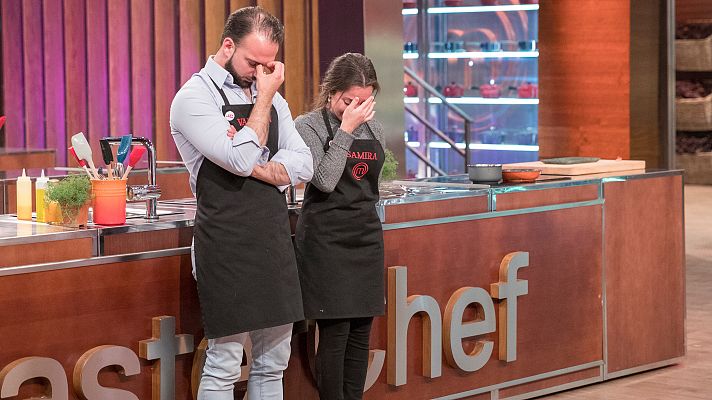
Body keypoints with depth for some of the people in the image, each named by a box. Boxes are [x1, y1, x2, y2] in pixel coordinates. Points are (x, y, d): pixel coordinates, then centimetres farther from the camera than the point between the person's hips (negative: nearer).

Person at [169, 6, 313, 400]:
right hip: (227, 245, -7)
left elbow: (303, 167, 5)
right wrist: (264, 97, -11)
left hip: (275, 238, 7)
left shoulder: (270, 97, 13)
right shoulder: (194, 97, -8)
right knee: (225, 364, -2)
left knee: (273, 360, 11)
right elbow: (241, 159, -20)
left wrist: (255, 168, -12)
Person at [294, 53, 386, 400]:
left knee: (360, 332, 7)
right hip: (326, 239, -6)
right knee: (334, 332, -7)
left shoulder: (373, 127, 11)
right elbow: (325, 180, -19)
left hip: (367, 238, 6)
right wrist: (346, 130, -17)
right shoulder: (309, 125, -7)